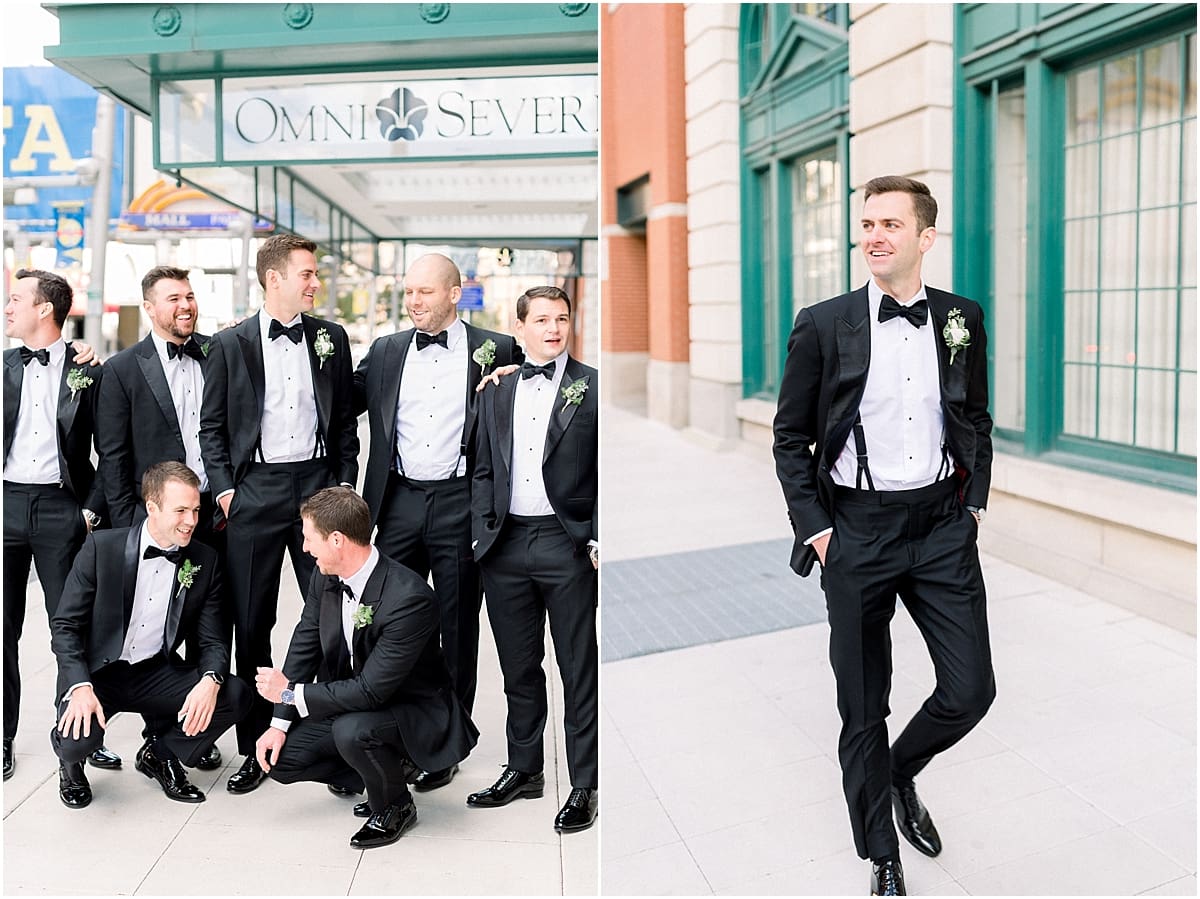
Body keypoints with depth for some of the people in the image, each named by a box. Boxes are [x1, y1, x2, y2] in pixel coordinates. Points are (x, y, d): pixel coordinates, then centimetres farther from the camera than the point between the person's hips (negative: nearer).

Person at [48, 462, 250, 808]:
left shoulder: (204, 561, -3)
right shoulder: (101, 547, -11)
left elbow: (213, 640, -2)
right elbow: (64, 625, -8)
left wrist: (210, 681, -26)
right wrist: (81, 686, -24)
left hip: (156, 675, 3)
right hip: (96, 673, -3)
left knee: (234, 696, -20)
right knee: (76, 740, -31)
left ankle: (159, 754, 8)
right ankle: (71, 761, 11)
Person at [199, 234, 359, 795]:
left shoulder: (330, 338, 7)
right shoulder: (230, 344, 2)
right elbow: (212, 426, 5)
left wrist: (345, 484, 5)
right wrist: (225, 489, -3)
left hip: (319, 483, 1)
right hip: (255, 490, -1)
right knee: (251, 623, 5)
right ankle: (255, 746, 18)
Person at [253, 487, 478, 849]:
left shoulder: (409, 597, -32)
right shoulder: (325, 578, -7)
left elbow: (372, 689, -31)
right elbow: (304, 646, 3)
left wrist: (291, 693, -22)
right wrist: (280, 723, -4)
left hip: (414, 710, -7)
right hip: (349, 703, 8)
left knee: (351, 730, -36)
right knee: (279, 756, -5)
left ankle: (394, 806, -5)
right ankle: (384, 766, 14)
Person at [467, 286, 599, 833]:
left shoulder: (592, 388, 0)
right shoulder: (496, 391, 12)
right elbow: (484, 470, 14)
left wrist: (601, 540, -9)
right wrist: (482, 533, 5)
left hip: (568, 543, -4)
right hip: (506, 543, 4)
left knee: (579, 670, 3)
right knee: (518, 668, 14)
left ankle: (584, 785, 15)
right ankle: (523, 770, 29)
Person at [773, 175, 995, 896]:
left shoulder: (962, 320, 4)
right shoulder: (823, 325, -5)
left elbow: (977, 421, 16)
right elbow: (790, 437, 1)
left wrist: (975, 501, 8)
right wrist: (813, 527, -4)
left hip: (943, 526, 3)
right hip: (856, 531, -2)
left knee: (971, 690, 2)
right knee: (863, 707, 8)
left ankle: (902, 775, 36)